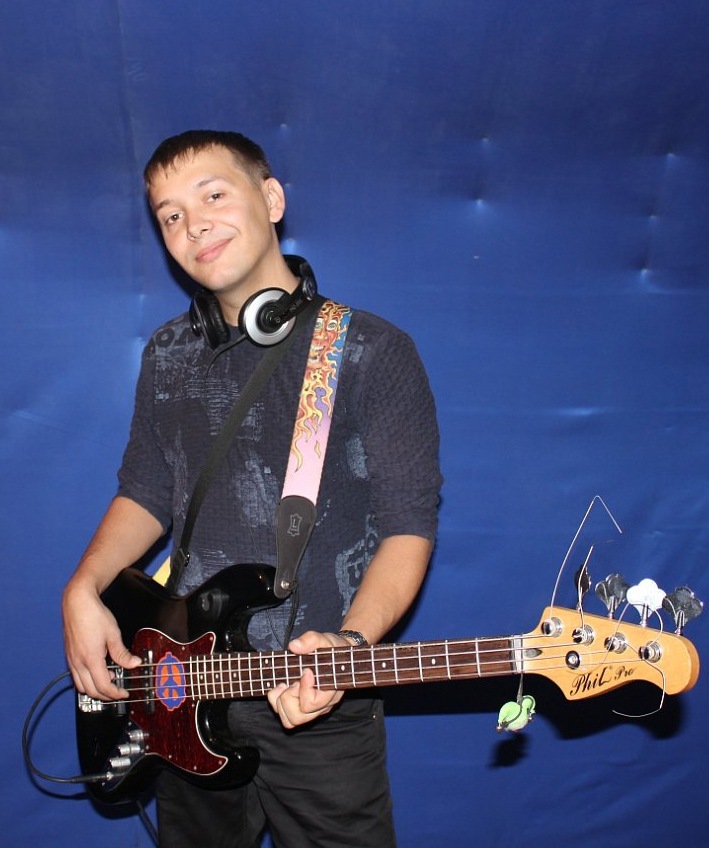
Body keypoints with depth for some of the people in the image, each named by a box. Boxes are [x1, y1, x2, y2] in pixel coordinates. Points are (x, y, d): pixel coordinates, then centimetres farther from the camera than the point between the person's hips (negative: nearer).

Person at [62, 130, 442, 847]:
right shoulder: (169, 353, 7)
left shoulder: (372, 352, -9)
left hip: (321, 707, -4)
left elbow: (409, 523, -11)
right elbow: (146, 491, 15)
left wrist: (351, 641, -27)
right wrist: (84, 588, -3)